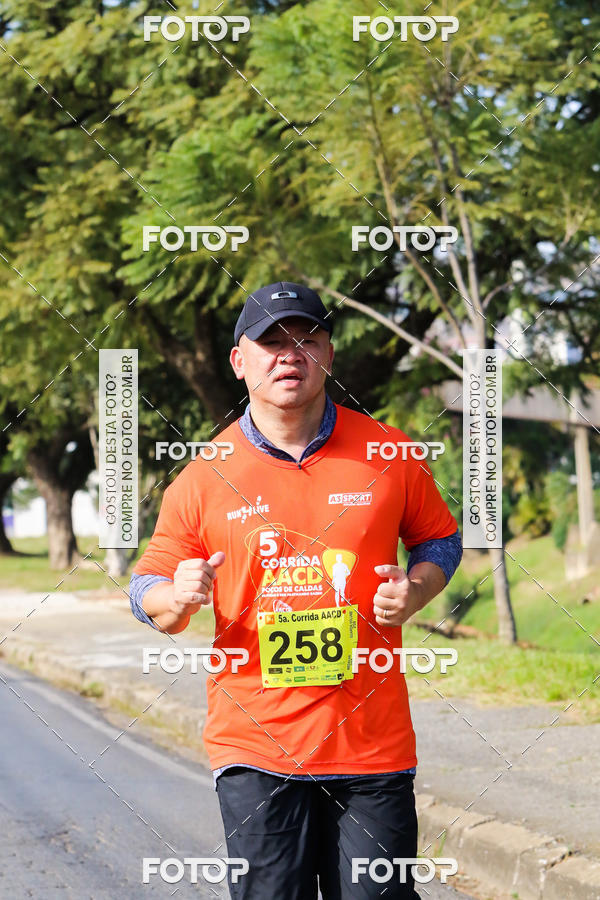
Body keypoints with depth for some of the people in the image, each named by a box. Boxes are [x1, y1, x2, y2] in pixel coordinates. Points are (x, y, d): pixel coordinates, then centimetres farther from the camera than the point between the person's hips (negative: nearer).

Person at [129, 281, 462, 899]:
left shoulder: (389, 456, 3)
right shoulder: (202, 478, 1)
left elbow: (439, 539, 18)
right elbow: (149, 591, 8)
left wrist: (415, 590, -4)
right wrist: (177, 599, -16)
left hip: (373, 744, 1)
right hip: (254, 746, 0)